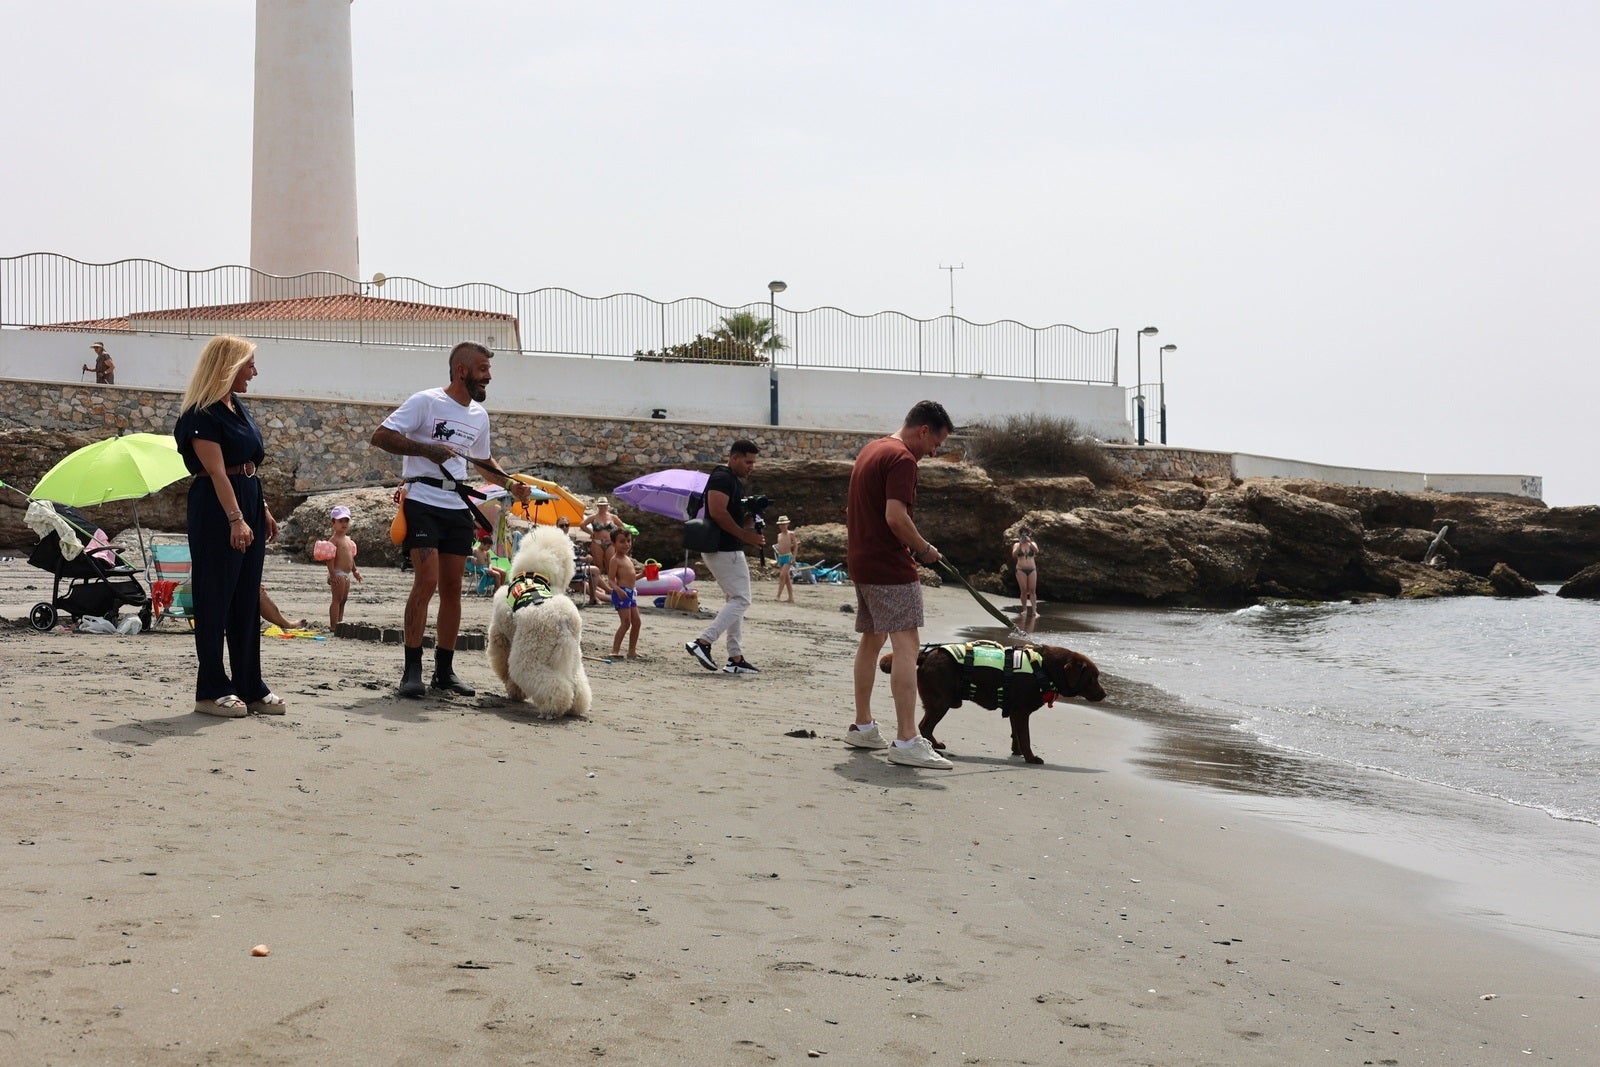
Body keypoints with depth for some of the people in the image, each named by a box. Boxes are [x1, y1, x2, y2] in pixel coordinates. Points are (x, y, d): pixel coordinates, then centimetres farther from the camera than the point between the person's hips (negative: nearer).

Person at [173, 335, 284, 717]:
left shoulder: (238, 407, 15)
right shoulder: (201, 415, -13)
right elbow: (217, 471, -21)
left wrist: (263, 511, 19)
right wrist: (235, 519, -28)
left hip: (249, 502, 9)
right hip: (216, 511, -9)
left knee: (248, 600, 10)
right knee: (216, 598, -2)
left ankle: (250, 687, 16)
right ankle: (211, 690, 5)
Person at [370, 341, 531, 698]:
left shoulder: (479, 416, 14)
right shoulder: (425, 401, -7)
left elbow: (484, 460, 29)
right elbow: (380, 437, -10)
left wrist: (511, 483, 12)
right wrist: (427, 449, -20)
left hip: (458, 507, 7)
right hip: (423, 503, -7)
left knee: (452, 588, 7)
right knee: (426, 581, -15)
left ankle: (444, 670, 15)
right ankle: (412, 669, -9)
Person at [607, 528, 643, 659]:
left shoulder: (628, 559, 19)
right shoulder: (615, 560, -9)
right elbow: (611, 579, -15)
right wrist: (618, 589, -32)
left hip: (630, 593, 9)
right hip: (621, 593, -9)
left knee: (637, 622, 10)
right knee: (626, 622, -13)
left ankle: (632, 650, 18)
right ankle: (615, 650, -9)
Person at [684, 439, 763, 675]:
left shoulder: (736, 481, 19)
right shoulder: (721, 478, -13)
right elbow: (717, 512, -25)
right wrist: (745, 535, -21)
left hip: (728, 549, 11)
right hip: (723, 550, -11)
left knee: (735, 601, 11)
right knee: (740, 599, -10)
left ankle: (736, 658, 13)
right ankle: (703, 642, -13)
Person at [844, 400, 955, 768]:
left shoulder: (871, 450, 16)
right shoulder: (901, 458, -15)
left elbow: (853, 510, 24)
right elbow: (895, 516, -25)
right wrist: (924, 549, -11)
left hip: (861, 560, 10)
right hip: (890, 566, -10)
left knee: (871, 640, 19)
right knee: (905, 645, -13)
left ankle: (862, 726, 28)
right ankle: (906, 741, -20)